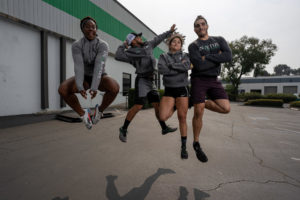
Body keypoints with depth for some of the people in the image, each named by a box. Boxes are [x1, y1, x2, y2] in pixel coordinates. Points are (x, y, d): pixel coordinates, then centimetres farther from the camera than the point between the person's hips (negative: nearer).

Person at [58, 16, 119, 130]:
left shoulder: (103, 45, -17)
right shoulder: (76, 46, -12)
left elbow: (99, 66, -31)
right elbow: (78, 66, -27)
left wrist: (94, 88, -43)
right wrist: (80, 87, -42)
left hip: (100, 79, -1)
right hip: (85, 78, 2)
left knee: (115, 88, -37)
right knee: (62, 89, -28)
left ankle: (100, 109, -8)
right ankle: (83, 114, -7)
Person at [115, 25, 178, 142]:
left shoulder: (147, 45, 16)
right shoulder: (131, 53, -5)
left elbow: (158, 39, 28)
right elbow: (118, 56, -18)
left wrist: (169, 31, 35)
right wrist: (123, 46, -3)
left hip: (151, 81, 7)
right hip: (142, 80, -7)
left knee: (157, 105, 6)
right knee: (138, 106, -12)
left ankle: (164, 128, 15)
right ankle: (124, 129, 2)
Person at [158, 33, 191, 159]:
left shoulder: (185, 56, 8)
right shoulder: (163, 57, 7)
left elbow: (187, 66, -15)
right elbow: (161, 70, -14)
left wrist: (171, 65, -12)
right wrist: (180, 68, -11)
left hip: (182, 89, 0)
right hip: (169, 90, 1)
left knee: (182, 118, -3)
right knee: (163, 117, -14)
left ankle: (184, 147, 12)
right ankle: (173, 106, 22)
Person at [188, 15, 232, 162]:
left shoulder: (219, 40, 10)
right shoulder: (193, 46, 0)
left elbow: (228, 56, -10)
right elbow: (199, 66, -17)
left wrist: (207, 57, -14)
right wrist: (218, 58, -7)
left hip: (213, 80, 4)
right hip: (198, 80, -3)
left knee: (226, 109, -11)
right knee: (198, 113, -8)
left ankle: (203, 103, 17)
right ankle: (196, 144, 11)